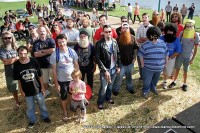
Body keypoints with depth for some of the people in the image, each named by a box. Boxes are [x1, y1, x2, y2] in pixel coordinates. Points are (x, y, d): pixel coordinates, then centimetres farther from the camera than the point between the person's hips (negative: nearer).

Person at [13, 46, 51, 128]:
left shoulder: (33, 61, -16)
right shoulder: (16, 65, -12)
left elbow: (40, 75, -7)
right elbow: (18, 80, -1)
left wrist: (42, 87, -3)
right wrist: (21, 90, 2)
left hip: (37, 89, 0)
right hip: (27, 91, 1)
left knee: (42, 104, 18)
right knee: (30, 107, 19)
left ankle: (45, 116, 43)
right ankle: (32, 120, 43)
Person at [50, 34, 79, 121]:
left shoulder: (72, 51, -11)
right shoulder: (55, 54, -16)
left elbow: (76, 65, -2)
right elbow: (54, 70, -11)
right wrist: (56, 83, -10)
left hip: (73, 78, 2)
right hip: (62, 80, -1)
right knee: (63, 97, 17)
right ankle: (65, 112, 40)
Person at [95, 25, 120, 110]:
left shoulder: (114, 42, -1)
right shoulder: (99, 44, -17)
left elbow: (118, 54, 9)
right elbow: (97, 59, -17)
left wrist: (118, 66, 6)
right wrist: (105, 70, -18)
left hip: (114, 68, 5)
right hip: (105, 69, -4)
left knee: (110, 85, 20)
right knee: (104, 87, 2)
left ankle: (108, 98, 45)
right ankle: (100, 102, 27)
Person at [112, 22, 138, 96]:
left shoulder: (133, 38, -3)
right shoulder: (118, 38, -10)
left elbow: (135, 48, 3)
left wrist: (134, 57, -1)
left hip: (130, 61, 3)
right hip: (121, 61, -3)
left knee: (129, 76, 20)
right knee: (119, 76, 4)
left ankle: (130, 87, 38)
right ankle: (115, 89, 19)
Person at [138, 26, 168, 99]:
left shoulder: (163, 43, -2)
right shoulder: (145, 45, -11)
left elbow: (166, 54, 8)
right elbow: (141, 54, -4)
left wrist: (166, 62, 11)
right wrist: (142, 64, -5)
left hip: (159, 67, 4)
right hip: (148, 67, -3)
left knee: (155, 80, 24)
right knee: (147, 81, 8)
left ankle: (153, 88, 50)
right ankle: (145, 91, 31)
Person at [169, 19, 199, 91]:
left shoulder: (196, 36, -11)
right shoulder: (182, 33, -7)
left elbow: (196, 48, -5)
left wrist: (192, 59, -6)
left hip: (188, 56, -1)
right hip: (180, 55, 1)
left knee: (185, 71, 12)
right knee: (177, 69, 14)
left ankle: (184, 84, 30)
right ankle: (174, 82, 32)